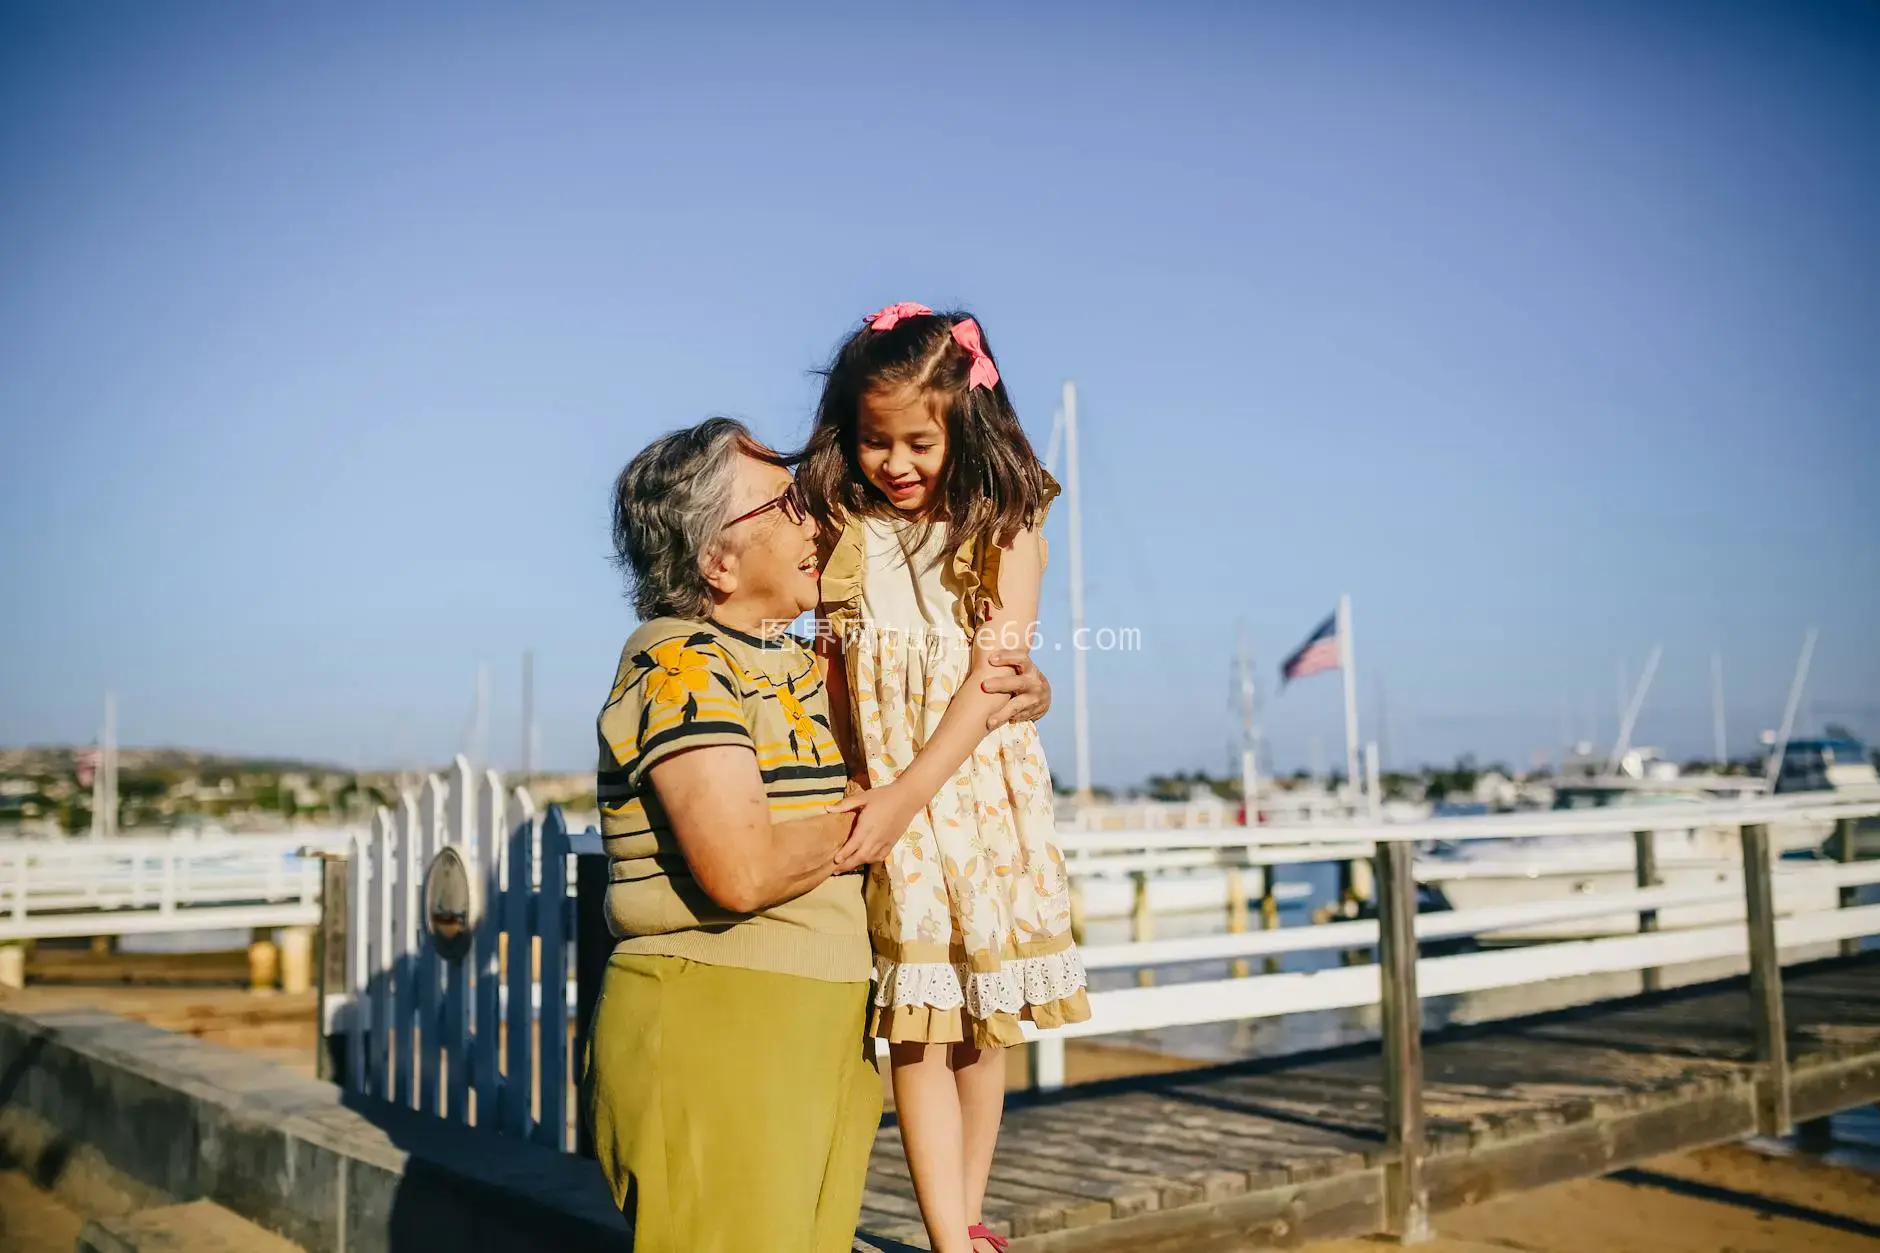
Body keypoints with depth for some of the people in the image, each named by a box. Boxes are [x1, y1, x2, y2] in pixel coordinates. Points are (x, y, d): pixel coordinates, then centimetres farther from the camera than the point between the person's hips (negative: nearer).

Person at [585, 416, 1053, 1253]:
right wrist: (871, 825, -7)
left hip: (823, 1033, 8)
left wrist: (1015, 697, 8)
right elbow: (743, 869, -24)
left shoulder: (804, 668, 14)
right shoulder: (679, 665, -13)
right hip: (712, 1034, -8)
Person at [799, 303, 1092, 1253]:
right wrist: (861, 796, -11)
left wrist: (906, 793, -19)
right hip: (881, 801, 0)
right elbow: (831, 672, 1)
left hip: (980, 790, 0)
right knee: (917, 1027, -1)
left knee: (981, 1022, 10)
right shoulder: (840, 531, 2)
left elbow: (997, 675, -11)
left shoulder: (1004, 524, -4)